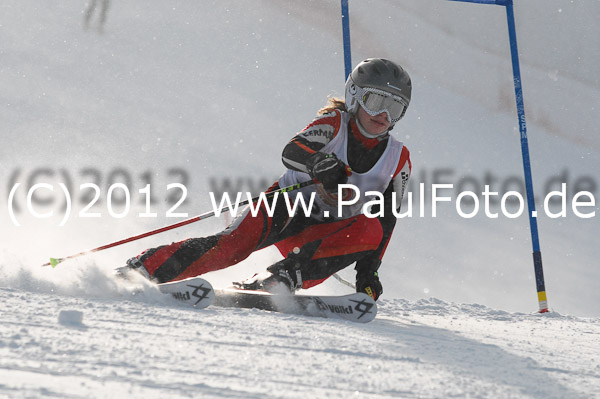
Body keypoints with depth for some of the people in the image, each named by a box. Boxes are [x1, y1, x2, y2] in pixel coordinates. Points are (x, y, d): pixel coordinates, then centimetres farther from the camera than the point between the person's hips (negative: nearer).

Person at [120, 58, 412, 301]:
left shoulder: (398, 160, 4)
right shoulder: (334, 123, -3)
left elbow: (385, 220, 5)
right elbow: (292, 152, -20)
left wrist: (369, 269, -7)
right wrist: (318, 162, -42)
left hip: (323, 235, 2)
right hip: (287, 207, -2)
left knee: (371, 230, -29)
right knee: (232, 244, -30)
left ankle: (278, 279, -35)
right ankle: (142, 270, -27)